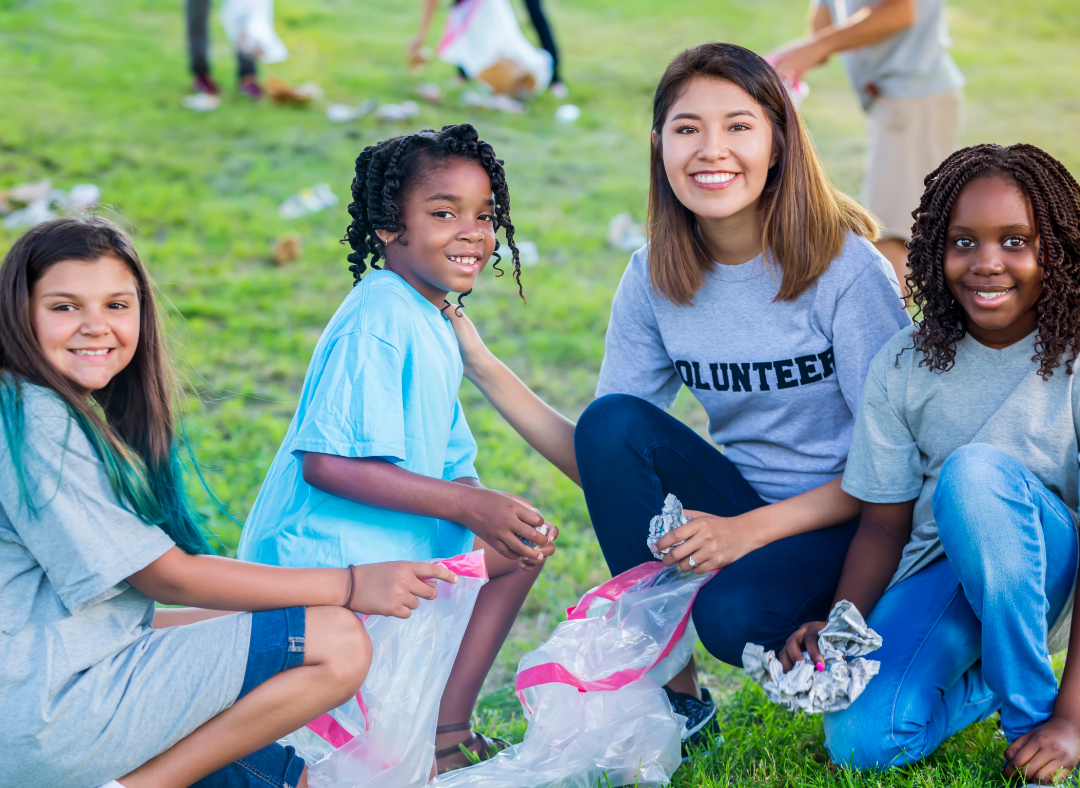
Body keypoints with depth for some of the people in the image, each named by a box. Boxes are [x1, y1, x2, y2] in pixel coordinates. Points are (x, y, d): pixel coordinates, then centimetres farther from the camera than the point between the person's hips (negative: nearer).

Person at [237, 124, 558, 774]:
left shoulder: (433, 327, 13)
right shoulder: (380, 321, -18)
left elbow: (445, 468, 14)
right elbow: (328, 463, -27)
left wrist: (505, 516, -6)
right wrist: (468, 505, -24)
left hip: (395, 539, 10)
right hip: (320, 553, -10)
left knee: (520, 546, 17)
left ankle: (446, 734, 14)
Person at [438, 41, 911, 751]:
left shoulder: (844, 267, -16)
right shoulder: (654, 280, -3)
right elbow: (599, 463, -4)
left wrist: (750, 529, -25)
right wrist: (482, 366, -13)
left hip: (853, 523, -5)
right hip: (737, 509, 5)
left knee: (732, 613, -34)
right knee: (612, 422, -21)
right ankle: (674, 690, -11)